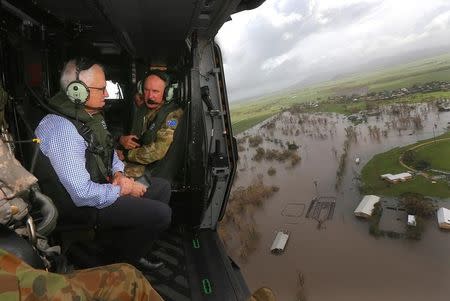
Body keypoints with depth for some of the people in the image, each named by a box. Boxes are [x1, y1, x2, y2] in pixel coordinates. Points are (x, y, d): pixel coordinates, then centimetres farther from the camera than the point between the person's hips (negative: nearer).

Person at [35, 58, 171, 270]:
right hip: (87, 205, -9)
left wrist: (119, 174, -2)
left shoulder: (92, 115, 3)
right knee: (161, 213, -16)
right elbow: (82, 193, -32)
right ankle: (126, 255, 13)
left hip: (105, 185, 10)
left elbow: (109, 151, 18)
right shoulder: (63, 130, -29)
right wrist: (123, 190, -18)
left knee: (162, 187, 9)